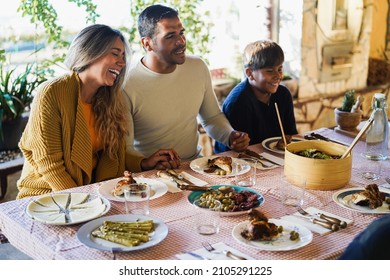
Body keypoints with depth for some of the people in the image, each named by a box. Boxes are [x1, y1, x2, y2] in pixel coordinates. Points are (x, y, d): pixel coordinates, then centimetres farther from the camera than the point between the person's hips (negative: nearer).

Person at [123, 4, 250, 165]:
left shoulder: (198, 67, 4)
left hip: (195, 163, 4)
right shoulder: (127, 86, -15)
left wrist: (230, 137, -2)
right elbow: (124, 148, -13)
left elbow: (212, 117, 18)